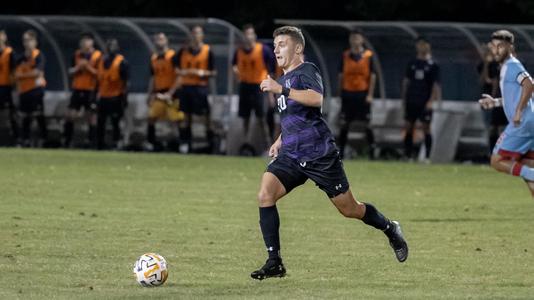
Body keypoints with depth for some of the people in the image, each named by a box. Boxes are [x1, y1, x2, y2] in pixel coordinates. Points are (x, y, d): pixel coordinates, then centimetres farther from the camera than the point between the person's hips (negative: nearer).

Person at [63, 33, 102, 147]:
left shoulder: (98, 56, -6)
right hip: (77, 89, 4)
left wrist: (88, 67, -18)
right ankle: (66, 141, 10)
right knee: (70, 115, 2)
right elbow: (70, 71, 12)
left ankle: (91, 142, 6)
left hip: (91, 90, -4)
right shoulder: (77, 55, 9)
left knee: (92, 116, -1)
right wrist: (78, 68, -7)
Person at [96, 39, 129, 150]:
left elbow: (125, 82, -10)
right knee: (100, 122, 9)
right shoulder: (103, 61, 10)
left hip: (116, 98, -7)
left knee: (115, 122, -6)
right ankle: (100, 145, 18)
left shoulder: (121, 62, -10)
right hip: (103, 97, 7)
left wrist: (124, 97, -13)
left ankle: (117, 144, -1)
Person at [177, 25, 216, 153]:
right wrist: (183, 72, -6)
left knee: (206, 115, -7)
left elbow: (213, 72, 2)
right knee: (187, 115, 6)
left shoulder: (207, 51, 0)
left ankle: (210, 143, -2)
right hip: (186, 86, 4)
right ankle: (188, 144, 12)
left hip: (201, 86, -4)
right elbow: (177, 69, 15)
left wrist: (203, 73, -16)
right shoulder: (183, 51, 8)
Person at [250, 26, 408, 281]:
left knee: (348, 209, 4)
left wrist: (281, 90, -35)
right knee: (265, 194, -16)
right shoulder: (284, 79, 18)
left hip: (319, 154, -7)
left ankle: (390, 229, 33)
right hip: (291, 155, 7)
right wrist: (280, 141, 22)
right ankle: (274, 262, -14)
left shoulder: (306, 71, -9)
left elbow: (316, 99, -31)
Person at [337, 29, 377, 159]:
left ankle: (372, 152, 4)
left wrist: (370, 95, -8)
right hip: (347, 92, 2)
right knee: (344, 124, 3)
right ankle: (340, 152, 8)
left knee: (366, 124, -1)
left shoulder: (368, 56, -2)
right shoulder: (345, 56, 6)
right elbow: (341, 75, 10)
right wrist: (340, 92, 5)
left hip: (363, 93, -2)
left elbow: (372, 76, -2)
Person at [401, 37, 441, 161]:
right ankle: (407, 155, 8)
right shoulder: (412, 63, 9)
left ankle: (427, 156, 0)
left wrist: (431, 100, -15)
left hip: (425, 102, -4)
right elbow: (406, 81, 13)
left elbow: (435, 84, -5)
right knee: (408, 127, 3)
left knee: (426, 128, -3)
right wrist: (404, 98, 9)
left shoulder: (432, 65, -2)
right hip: (411, 100, 4)